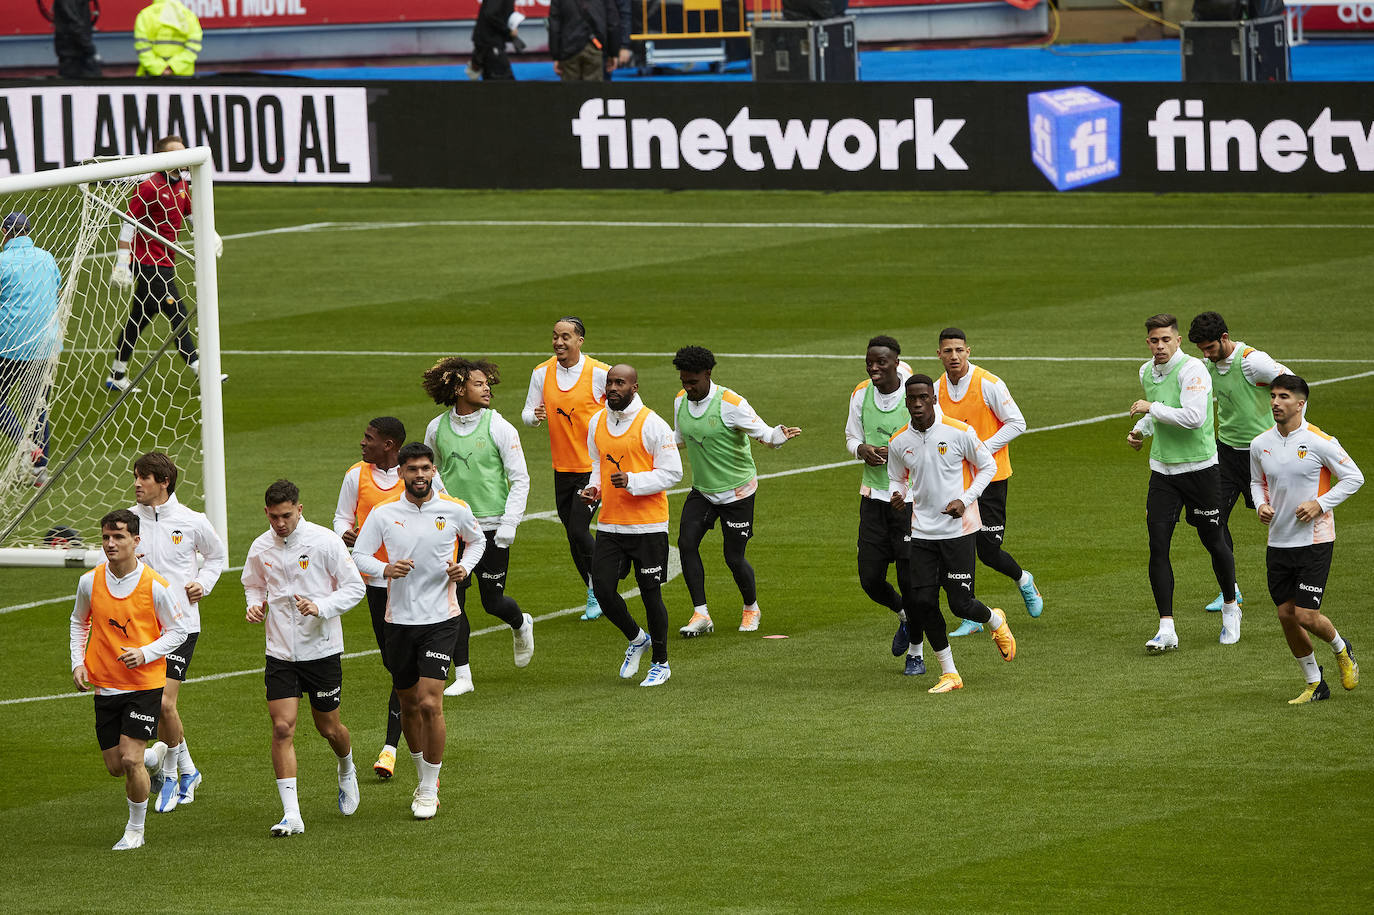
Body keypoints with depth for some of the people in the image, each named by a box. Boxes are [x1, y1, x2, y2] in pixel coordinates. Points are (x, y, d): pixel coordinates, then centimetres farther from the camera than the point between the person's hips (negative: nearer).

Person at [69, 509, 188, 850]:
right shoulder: (90, 582, -3)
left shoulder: (155, 586, -12)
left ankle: (136, 829, 7)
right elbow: (79, 622, 16)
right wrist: (78, 662, 3)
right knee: (116, 767, 7)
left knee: (130, 760, -13)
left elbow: (177, 631, -2)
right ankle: (153, 756, 42)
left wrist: (144, 653, -17)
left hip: (144, 683, -4)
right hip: (105, 684, 4)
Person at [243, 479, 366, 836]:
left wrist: (321, 607, -21)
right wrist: (254, 605, -2)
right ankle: (291, 814, -11)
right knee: (282, 728, -11)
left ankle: (347, 771, 45)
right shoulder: (260, 548, 1)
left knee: (329, 728, 9)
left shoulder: (325, 541, -10)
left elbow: (355, 587, -6)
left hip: (322, 648, -2)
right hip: (280, 652, 2)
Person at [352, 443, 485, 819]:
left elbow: (476, 540, 17)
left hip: (441, 619, -2)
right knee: (409, 705, 11)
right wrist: (386, 569, -19)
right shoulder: (384, 514, -1)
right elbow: (359, 555, 1)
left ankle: (429, 792, -2)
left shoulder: (455, 510, -2)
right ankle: (425, 777, 33)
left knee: (430, 703, -13)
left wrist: (464, 566, -3)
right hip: (399, 619, 2)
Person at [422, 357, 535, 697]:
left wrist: (509, 525, -11)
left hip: (491, 526, -2)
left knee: (493, 601, 3)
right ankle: (462, 676, 4)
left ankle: (521, 624, 39)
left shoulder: (499, 427, -7)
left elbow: (520, 479, -4)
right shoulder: (437, 428, 2)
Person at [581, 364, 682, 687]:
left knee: (651, 593, 2)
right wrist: (594, 487, 1)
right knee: (603, 590, -2)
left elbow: (672, 472, -10)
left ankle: (660, 663, 18)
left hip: (648, 526, -5)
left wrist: (632, 481, -22)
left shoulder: (652, 424, -10)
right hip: (609, 523, 5)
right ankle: (637, 639, 25)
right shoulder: (597, 423, 8)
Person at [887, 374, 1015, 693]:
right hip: (922, 532, 3)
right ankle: (949, 674, 8)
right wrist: (897, 495, -8)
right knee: (922, 601, -6)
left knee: (960, 604, -6)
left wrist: (965, 500, -11)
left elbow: (988, 466, 2)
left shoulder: (959, 433, -11)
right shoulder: (899, 442, 0)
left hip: (959, 530, -3)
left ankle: (996, 621, 31)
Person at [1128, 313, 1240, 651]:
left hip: (1199, 468, -5)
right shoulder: (1147, 372, 8)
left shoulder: (1192, 370, -16)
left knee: (1213, 541, 7)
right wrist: (1140, 429, 10)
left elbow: (1194, 417, -28)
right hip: (1163, 470, 5)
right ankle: (1166, 629, -7)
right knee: (1158, 545, -7)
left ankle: (1230, 607, 33)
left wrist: (1152, 408, -21)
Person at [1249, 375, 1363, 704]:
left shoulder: (1320, 442, -12)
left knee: (1306, 615, -10)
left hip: (1314, 541, -5)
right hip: (1278, 542, 5)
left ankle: (1341, 649, 22)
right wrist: (1261, 505, -1)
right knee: (1286, 615, 4)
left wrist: (1320, 504, -15)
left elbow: (1354, 477, -5)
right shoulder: (1260, 445, 3)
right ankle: (1314, 684, 21)